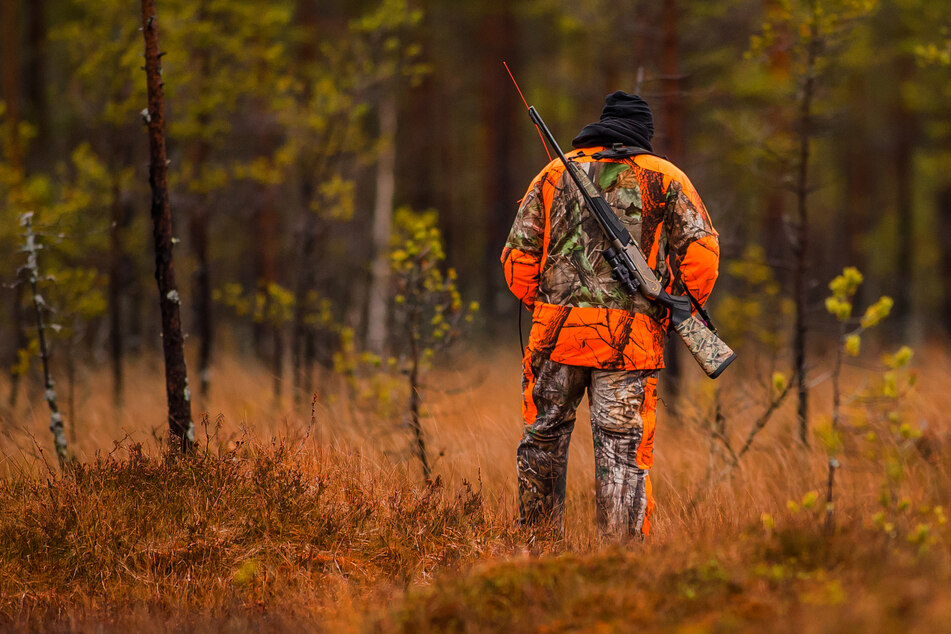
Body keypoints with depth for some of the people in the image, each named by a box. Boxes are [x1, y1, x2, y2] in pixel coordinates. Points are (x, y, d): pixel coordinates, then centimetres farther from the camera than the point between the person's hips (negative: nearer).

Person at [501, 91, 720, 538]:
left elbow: (518, 254, 8)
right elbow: (701, 250, -1)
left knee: (543, 439, 16)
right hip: (631, 338, -2)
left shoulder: (555, 174, 13)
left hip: (557, 330, 2)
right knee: (624, 450, 1)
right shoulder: (665, 178, 8)